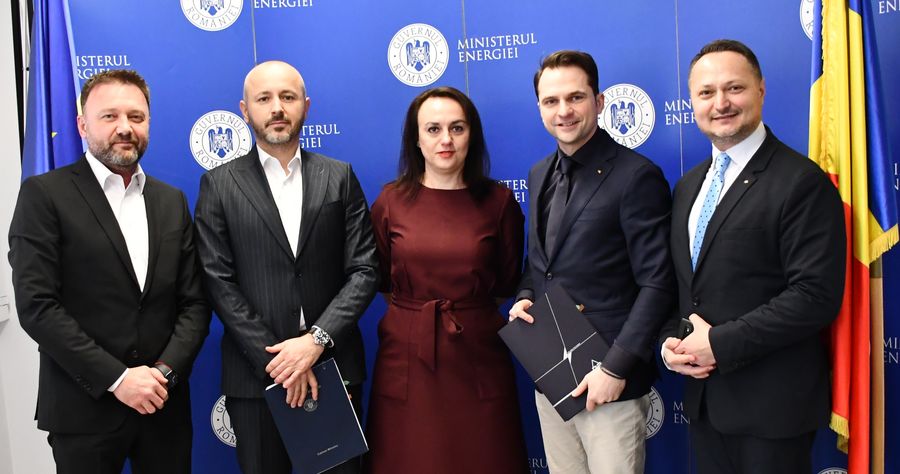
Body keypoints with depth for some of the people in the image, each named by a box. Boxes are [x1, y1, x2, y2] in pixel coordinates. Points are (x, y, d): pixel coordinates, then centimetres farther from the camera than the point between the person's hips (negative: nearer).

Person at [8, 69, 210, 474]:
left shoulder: (172, 201, 8)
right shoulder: (44, 194, -5)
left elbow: (194, 302, 5)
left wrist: (165, 372, -9)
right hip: (84, 408, -3)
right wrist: (116, 378, -15)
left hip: (164, 404, 4)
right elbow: (36, 305, -12)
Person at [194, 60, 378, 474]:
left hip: (334, 366, 1)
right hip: (256, 373, -1)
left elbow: (364, 269, 0)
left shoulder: (340, 177, 5)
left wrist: (316, 339, -13)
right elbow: (218, 282, -5)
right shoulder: (219, 185, 2)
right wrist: (278, 360, -12)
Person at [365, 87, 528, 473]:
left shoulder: (498, 201, -1)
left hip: (478, 358, 0)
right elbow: (383, 282, 9)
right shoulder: (391, 201, -2)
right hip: (407, 358, 0)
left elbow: (507, 285, 7)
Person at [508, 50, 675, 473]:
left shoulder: (636, 176, -13)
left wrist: (616, 367, -19)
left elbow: (657, 285, -15)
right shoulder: (540, 175, 10)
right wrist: (524, 297, -1)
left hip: (610, 382, -6)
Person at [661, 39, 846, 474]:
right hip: (703, 395, 6)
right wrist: (670, 342, -4)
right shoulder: (687, 186, 11)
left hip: (771, 404, -6)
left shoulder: (802, 182, -13)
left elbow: (816, 296, -19)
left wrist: (719, 344, -19)